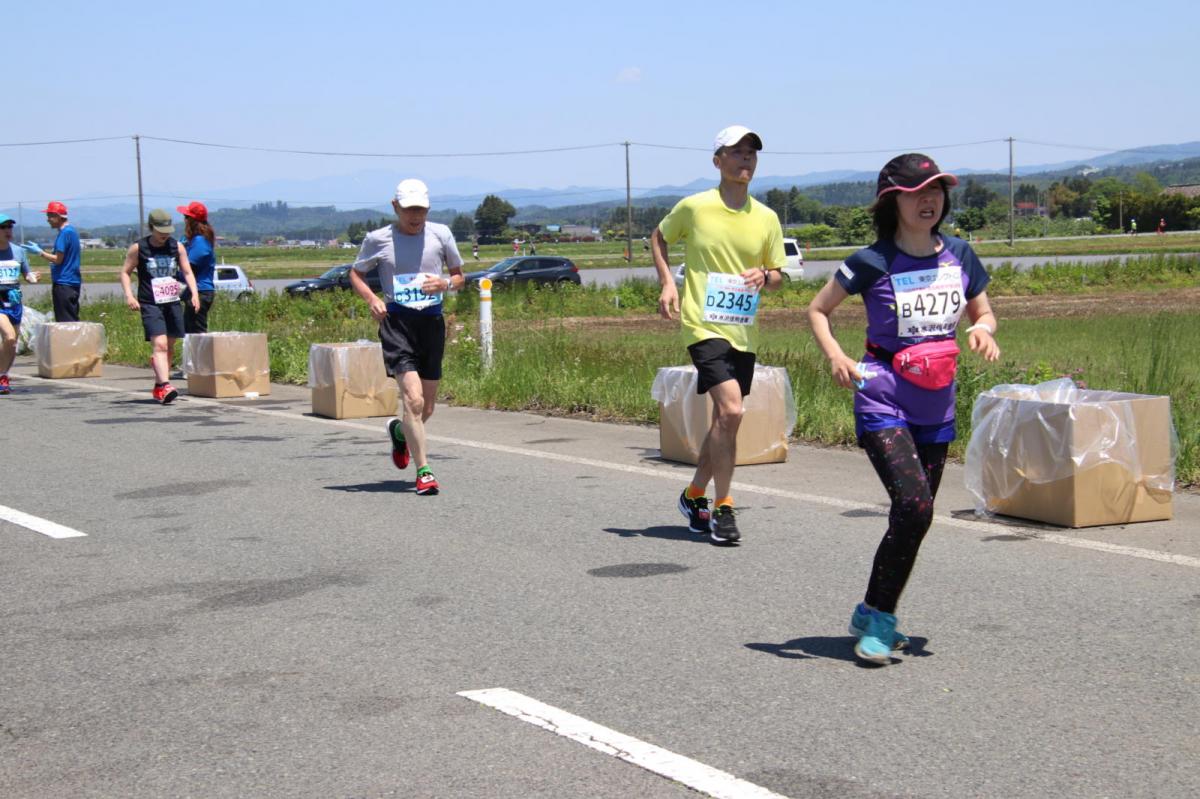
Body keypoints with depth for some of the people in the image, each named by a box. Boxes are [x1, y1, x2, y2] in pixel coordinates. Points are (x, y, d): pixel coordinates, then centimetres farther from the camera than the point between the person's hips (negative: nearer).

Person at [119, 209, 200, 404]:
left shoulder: (177, 247, 7)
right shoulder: (137, 248, -2)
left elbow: (187, 272, 10)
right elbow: (125, 272, 4)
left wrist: (194, 293, -5)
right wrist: (129, 295, -10)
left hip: (172, 303, 5)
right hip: (150, 304, -5)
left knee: (169, 347, 11)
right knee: (159, 344, -19)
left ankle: (159, 386, 26)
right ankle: (165, 386, -29)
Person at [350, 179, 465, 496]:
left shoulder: (440, 234, 6)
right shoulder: (377, 239, 1)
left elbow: (459, 276, 15)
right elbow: (356, 273, 14)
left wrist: (446, 284, -9)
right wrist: (372, 299, -5)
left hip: (432, 321, 3)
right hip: (397, 321, -3)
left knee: (427, 407, 11)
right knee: (413, 400, -17)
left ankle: (399, 431, 45)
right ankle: (423, 471, -9)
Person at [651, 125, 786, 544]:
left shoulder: (766, 218, 5)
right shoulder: (694, 207, -5)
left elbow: (778, 275, 15)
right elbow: (659, 237, 13)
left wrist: (764, 277, -9)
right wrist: (667, 282, -1)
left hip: (744, 332, 5)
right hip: (704, 325, -5)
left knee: (724, 421, 13)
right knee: (730, 411, -20)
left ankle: (694, 494, 33)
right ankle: (723, 508, -8)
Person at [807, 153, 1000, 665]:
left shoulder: (958, 256, 4)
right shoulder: (874, 262, -9)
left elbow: (983, 312, 17)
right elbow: (818, 310, 1)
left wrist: (982, 329, -7)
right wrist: (834, 356, -16)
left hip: (937, 407, 6)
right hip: (882, 400, -5)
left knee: (915, 515, 8)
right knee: (914, 506, -20)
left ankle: (873, 617, 26)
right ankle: (877, 619, -5)